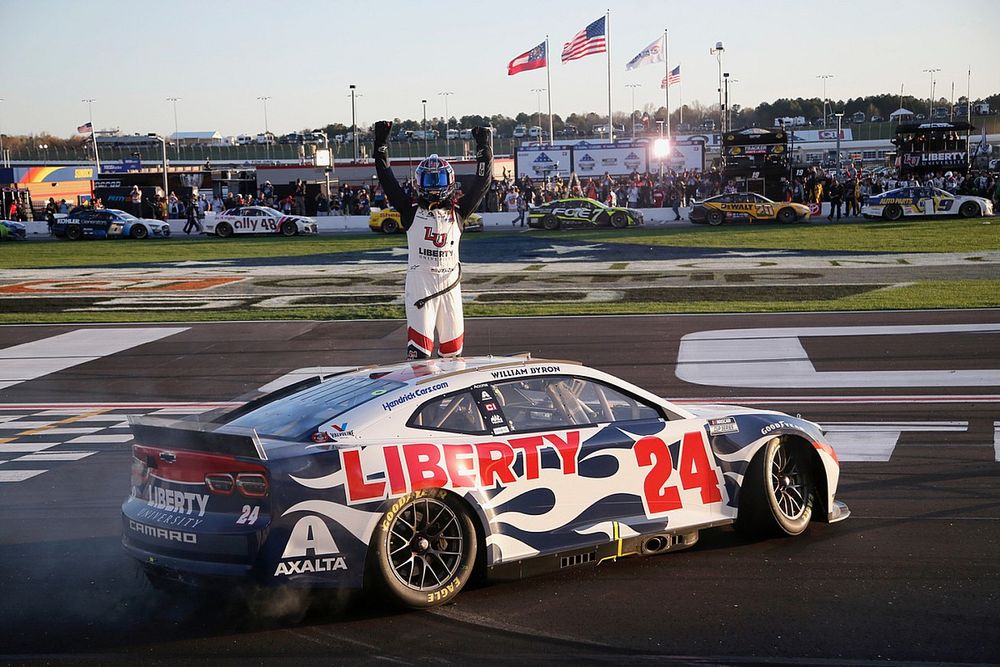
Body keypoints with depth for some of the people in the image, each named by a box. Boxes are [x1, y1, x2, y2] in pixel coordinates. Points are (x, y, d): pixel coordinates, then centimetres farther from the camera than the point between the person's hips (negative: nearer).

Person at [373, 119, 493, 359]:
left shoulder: (457, 211, 10)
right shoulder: (411, 212, 6)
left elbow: (481, 184, 10)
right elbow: (387, 181, 5)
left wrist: (484, 148, 10)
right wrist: (381, 144, 3)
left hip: (450, 281, 3)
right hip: (419, 279, -3)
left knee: (452, 345, 8)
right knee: (419, 345, -10)